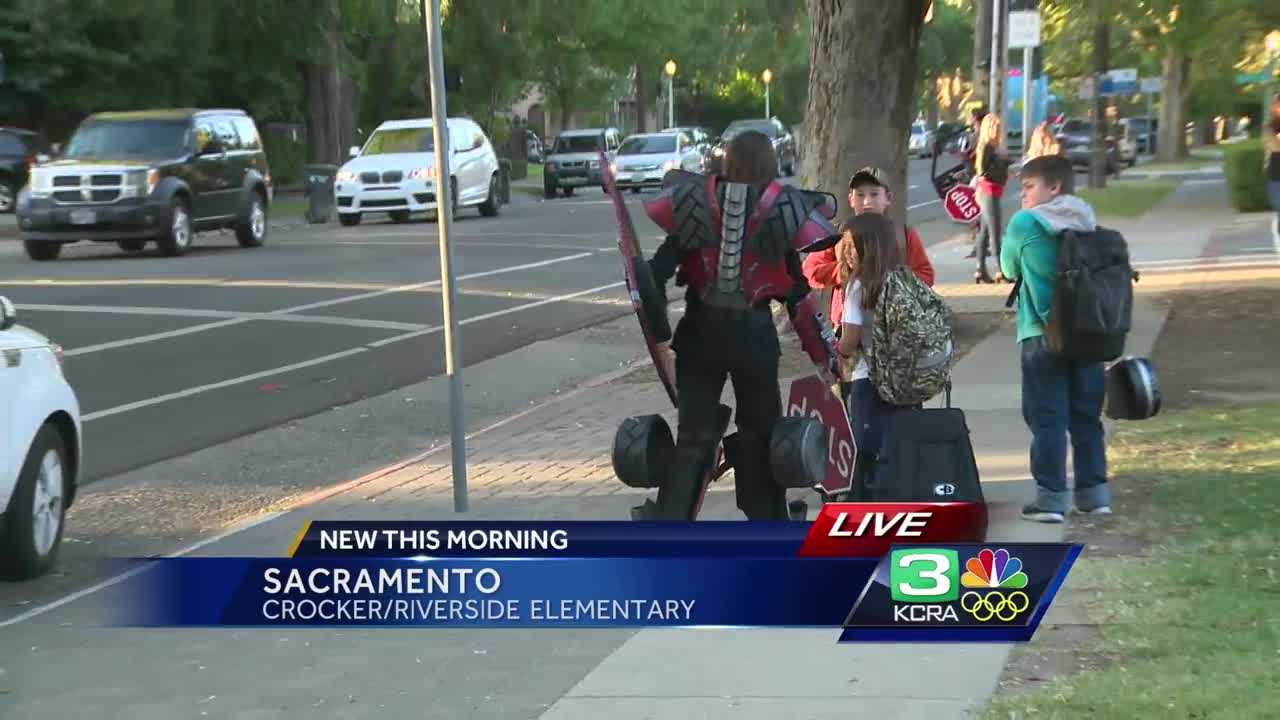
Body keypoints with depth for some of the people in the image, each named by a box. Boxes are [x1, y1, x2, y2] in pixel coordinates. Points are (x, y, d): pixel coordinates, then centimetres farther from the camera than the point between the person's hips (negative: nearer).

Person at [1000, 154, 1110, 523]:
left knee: (1047, 417, 0)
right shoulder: (1088, 225, 4)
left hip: (1042, 336, -4)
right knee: (1087, 415, 13)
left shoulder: (1025, 223, -8)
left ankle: (1051, 496, -2)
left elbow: (1009, 269, 4)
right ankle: (1094, 490, 18)